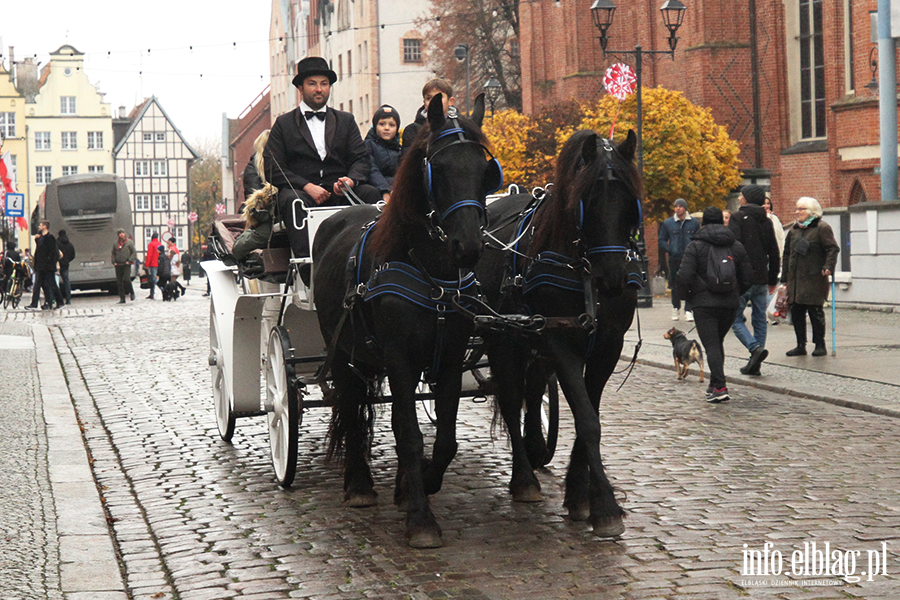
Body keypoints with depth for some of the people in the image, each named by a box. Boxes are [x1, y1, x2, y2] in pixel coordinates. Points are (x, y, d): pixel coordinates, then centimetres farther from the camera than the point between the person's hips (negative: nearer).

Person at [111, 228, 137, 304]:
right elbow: (113, 254, 21)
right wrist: (114, 261, 6)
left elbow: (134, 252, -1)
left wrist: (129, 261, -11)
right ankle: (122, 299, 7)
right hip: (118, 265, 4)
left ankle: (131, 293, 9)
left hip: (126, 265, -4)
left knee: (126, 279, -17)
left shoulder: (129, 242, 1)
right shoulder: (115, 243, 12)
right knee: (119, 282, 2)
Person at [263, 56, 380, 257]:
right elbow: (272, 169, 3)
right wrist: (307, 186, -13)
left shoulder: (346, 120, 22)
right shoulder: (284, 123, 14)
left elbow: (361, 158, 11)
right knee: (292, 200, -37)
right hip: (300, 189, -2)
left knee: (370, 193, -28)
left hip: (339, 193, 2)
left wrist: (351, 179, -14)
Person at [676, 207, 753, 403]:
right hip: (730, 304, 4)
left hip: (704, 304, -4)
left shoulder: (695, 246, -5)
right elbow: (746, 278, 7)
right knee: (718, 341, 19)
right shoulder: (737, 246, 8)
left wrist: (686, 294, 6)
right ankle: (715, 384, 23)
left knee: (711, 345, -5)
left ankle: (720, 386, -17)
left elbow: (684, 277, -13)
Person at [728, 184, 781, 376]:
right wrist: (773, 279, 23)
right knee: (760, 319, 10)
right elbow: (774, 252, 16)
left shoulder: (738, 218, -6)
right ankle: (754, 363, 9)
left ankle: (755, 348, -21)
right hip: (761, 278, 6)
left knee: (736, 318, 0)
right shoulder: (766, 221, 13)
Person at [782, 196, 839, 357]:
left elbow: (833, 248, -9)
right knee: (796, 312, 5)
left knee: (815, 311, -4)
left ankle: (820, 345, 6)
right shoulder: (794, 230, 17)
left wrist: (828, 267, -23)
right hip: (795, 279, 7)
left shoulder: (822, 228, -3)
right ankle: (801, 345, 14)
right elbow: (787, 254, 21)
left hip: (814, 279, -6)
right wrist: (784, 277, 18)